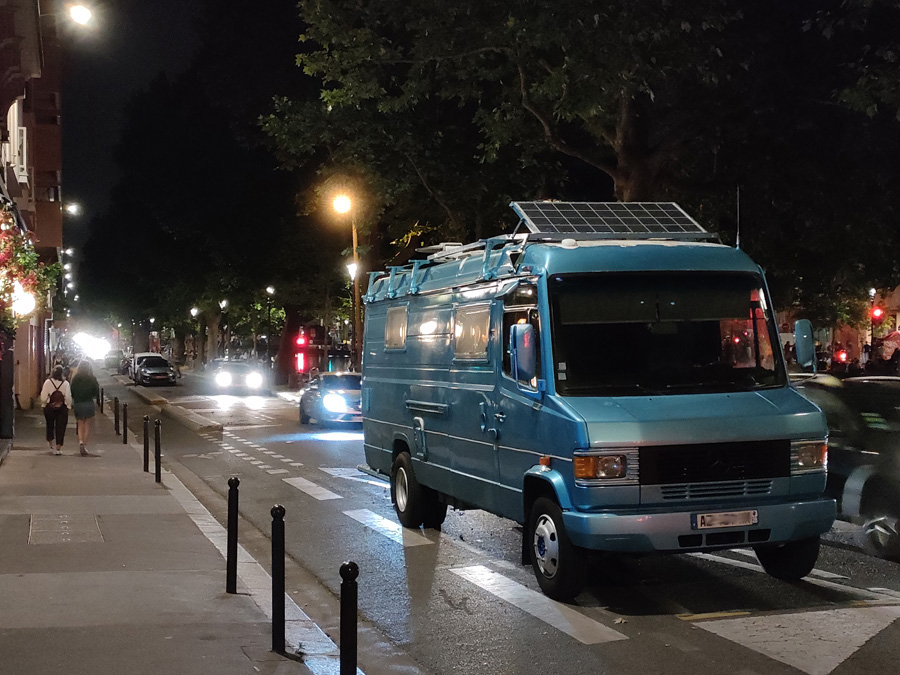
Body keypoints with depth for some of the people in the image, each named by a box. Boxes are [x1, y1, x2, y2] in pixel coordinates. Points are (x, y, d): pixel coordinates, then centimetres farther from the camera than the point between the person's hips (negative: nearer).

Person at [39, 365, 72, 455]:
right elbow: (68, 398, -11)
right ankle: (58, 448, 3)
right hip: (62, 408, -1)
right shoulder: (65, 383, -8)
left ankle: (51, 446, 24)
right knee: (60, 428, 6)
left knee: (50, 426, 19)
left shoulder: (47, 382, -7)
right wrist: (68, 406, 5)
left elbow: (43, 398, -8)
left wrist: (45, 404, 11)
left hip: (49, 408, 1)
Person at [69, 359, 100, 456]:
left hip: (77, 404, 1)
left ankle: (81, 442, -9)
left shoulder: (75, 379, -2)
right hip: (89, 404, -1)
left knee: (80, 425, 12)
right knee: (87, 427, 8)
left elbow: (72, 393, 0)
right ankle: (85, 445, 3)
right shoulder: (92, 379, -6)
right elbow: (96, 393, -3)